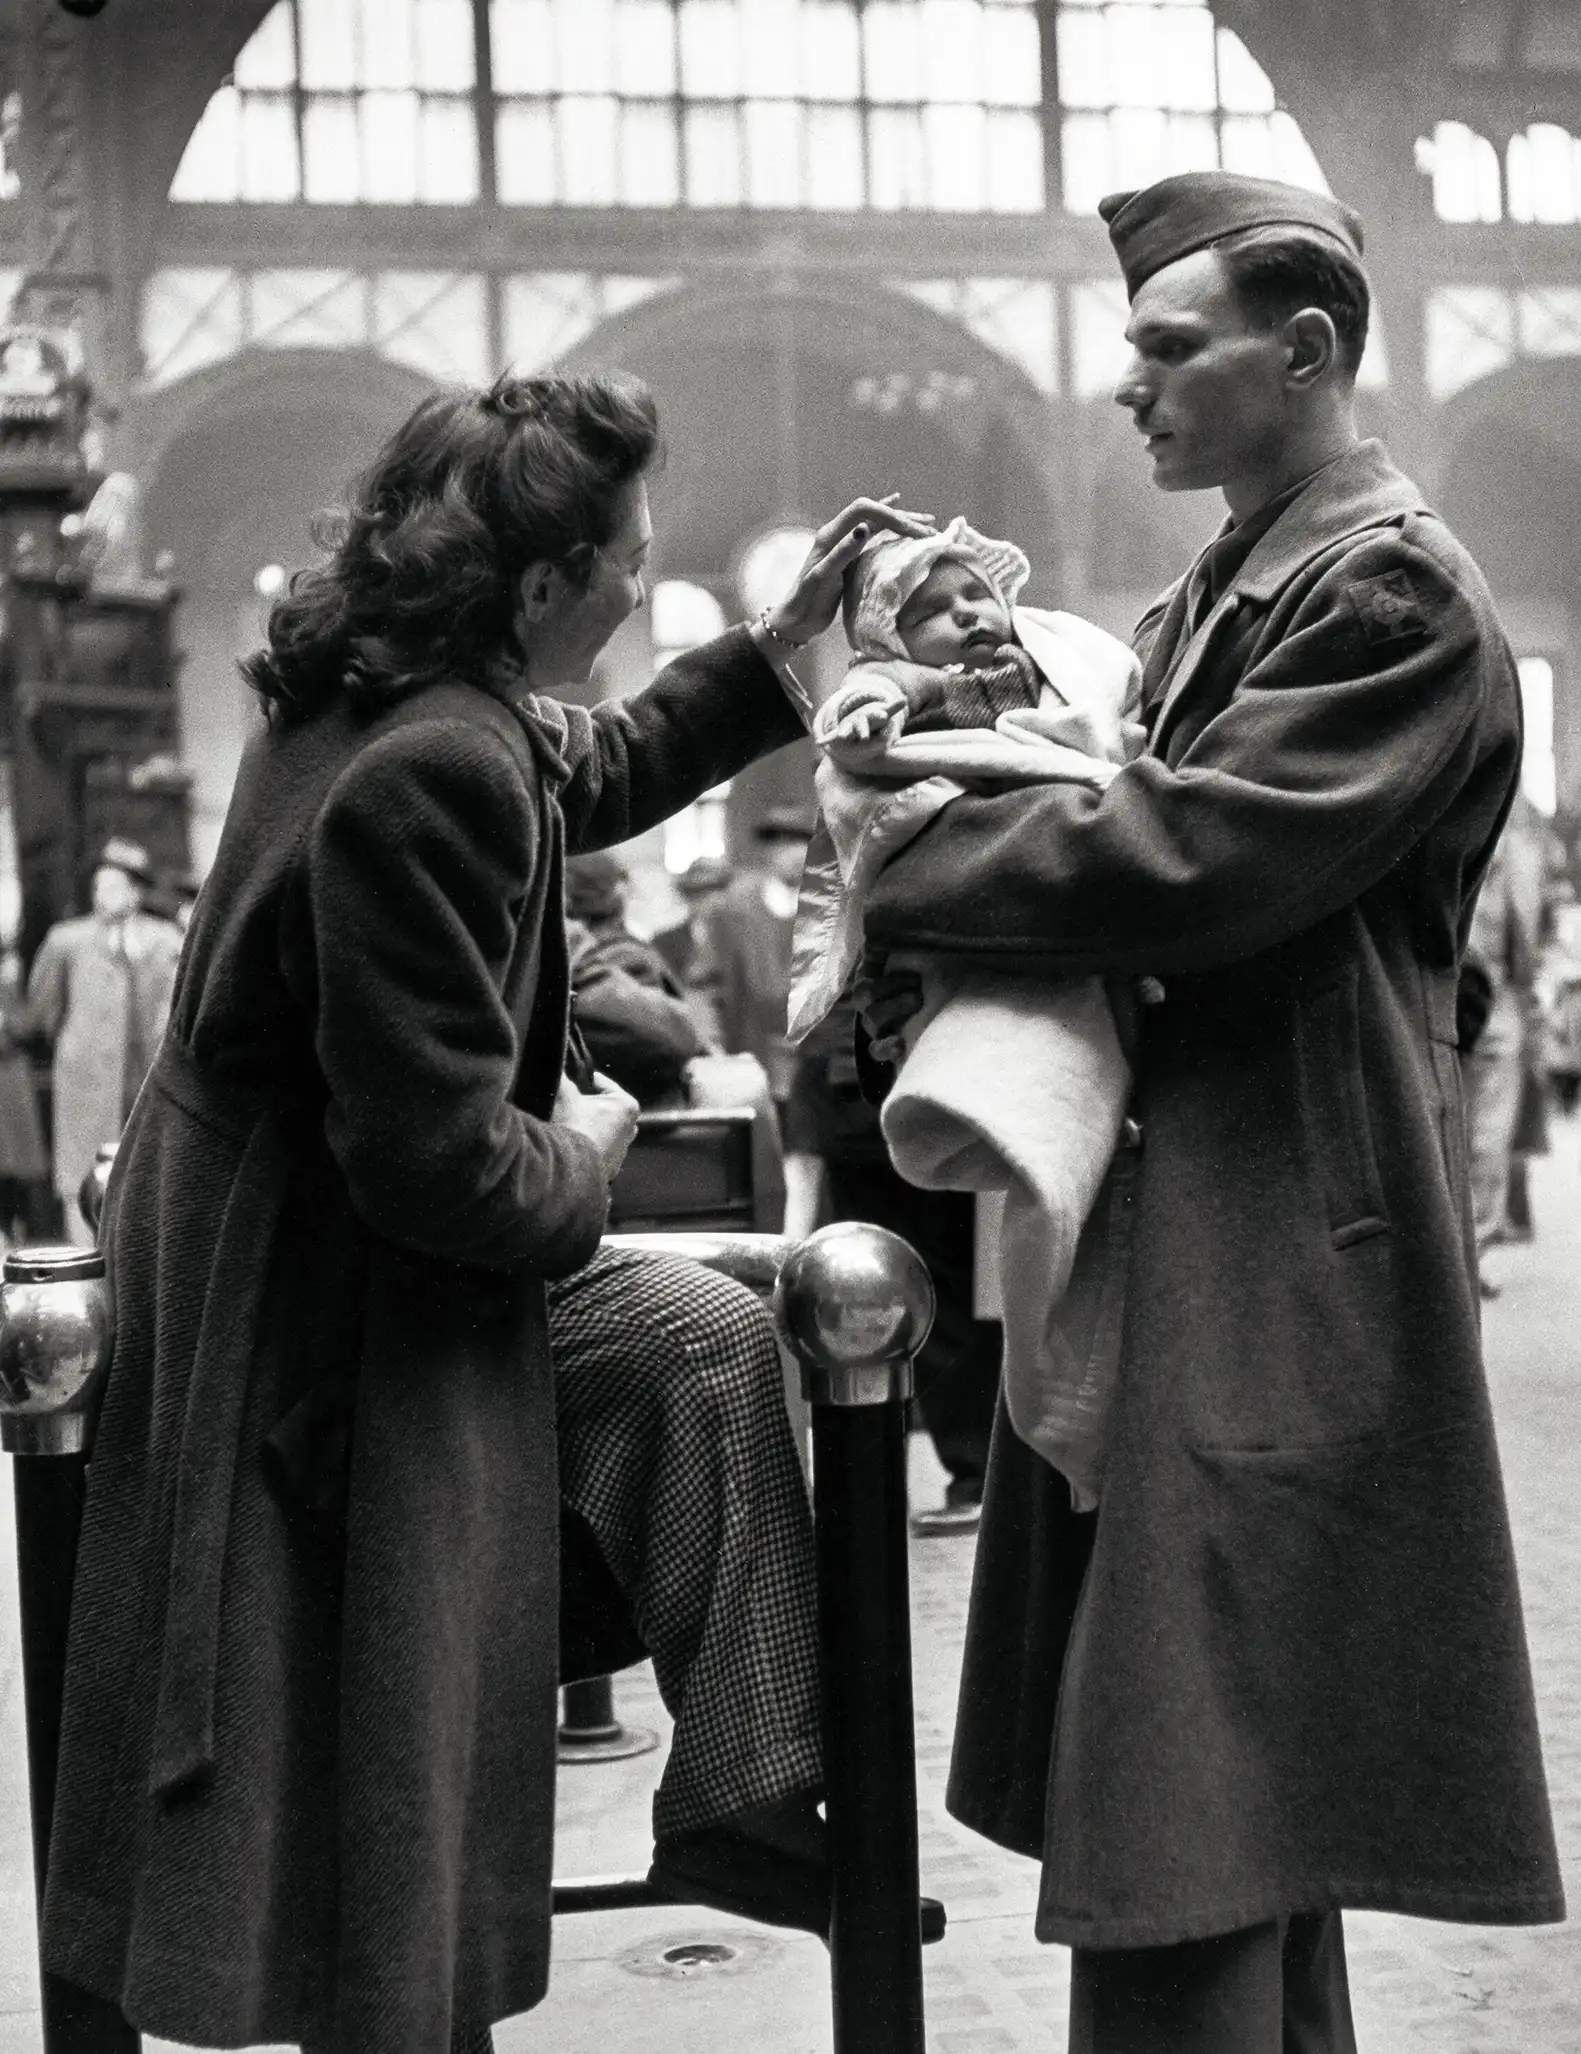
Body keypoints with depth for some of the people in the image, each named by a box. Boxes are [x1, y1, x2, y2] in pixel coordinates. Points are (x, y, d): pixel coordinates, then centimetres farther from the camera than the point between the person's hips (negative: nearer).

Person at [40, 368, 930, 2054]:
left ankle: (742, 1804, 15)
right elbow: (439, 1159, -28)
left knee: (708, 1344, 11)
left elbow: (593, 771, 23)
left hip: (319, 1255, 10)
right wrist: (582, 1164, -8)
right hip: (334, 1336, -10)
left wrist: (780, 641, 18)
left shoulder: (386, 700, 2)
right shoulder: (430, 775, -28)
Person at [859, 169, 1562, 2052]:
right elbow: (1129, 826, 16)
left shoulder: (1395, 591, -11)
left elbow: (1185, 854, -22)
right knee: (1232, 1788, 17)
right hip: (1163, 1241, 9)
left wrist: (905, 876, -10)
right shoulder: (1213, 595, 17)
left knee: (1185, 1837, -7)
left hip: (1275, 1268, -9)